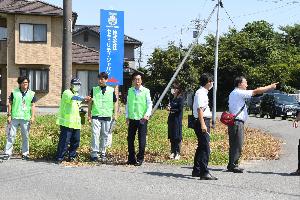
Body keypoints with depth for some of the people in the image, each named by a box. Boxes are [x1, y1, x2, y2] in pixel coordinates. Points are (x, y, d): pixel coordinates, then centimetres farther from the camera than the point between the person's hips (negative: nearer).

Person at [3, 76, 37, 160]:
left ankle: (25, 153, 15)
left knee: (25, 137, 6)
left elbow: (33, 106, 6)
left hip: (26, 118, 1)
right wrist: (9, 115, -2)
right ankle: (8, 153, 3)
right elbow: (10, 104, 5)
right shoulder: (14, 92, 5)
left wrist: (33, 116, -4)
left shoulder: (32, 94, 8)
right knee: (11, 135, -1)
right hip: (14, 118, -1)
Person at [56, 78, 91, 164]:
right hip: (66, 122, -8)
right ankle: (59, 158, -3)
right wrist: (83, 98, -42)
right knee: (64, 140, -9)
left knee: (76, 140, 7)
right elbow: (73, 98, -30)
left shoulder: (77, 95, 19)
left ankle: (72, 156, 19)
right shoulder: (67, 93, -8)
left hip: (75, 122, 8)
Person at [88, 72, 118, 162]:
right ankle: (94, 154, -4)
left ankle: (103, 153, 17)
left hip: (107, 116, 1)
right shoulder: (94, 89, 5)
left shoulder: (111, 90, 5)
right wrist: (89, 114, 6)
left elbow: (115, 102, 12)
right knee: (95, 134, -8)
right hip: (96, 116, -1)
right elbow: (90, 102, 10)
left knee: (105, 135, 6)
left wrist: (115, 114, 5)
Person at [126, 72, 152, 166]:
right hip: (132, 119, 3)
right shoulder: (130, 91, 10)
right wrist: (127, 117, 9)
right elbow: (128, 104, 14)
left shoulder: (146, 91, 0)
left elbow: (149, 104, -1)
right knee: (130, 139, 6)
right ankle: (131, 158, 16)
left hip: (142, 119, -3)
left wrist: (147, 114, -14)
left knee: (142, 140, -3)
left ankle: (140, 159, 5)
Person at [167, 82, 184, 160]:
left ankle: (177, 153, 2)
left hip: (177, 119, -7)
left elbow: (180, 109, -14)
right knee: (171, 137, 8)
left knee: (177, 137, -3)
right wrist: (169, 108, 0)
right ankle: (173, 152, 15)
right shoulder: (172, 99, 13)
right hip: (171, 119, 7)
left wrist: (171, 109, -8)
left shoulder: (180, 98, -8)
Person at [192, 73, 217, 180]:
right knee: (205, 148, -13)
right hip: (202, 122, -11)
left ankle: (196, 171, 24)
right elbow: (200, 109, -20)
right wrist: (203, 124, -26)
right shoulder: (201, 93, -13)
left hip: (204, 122, 11)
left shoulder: (203, 93, 17)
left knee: (201, 147, 16)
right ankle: (204, 173, -15)